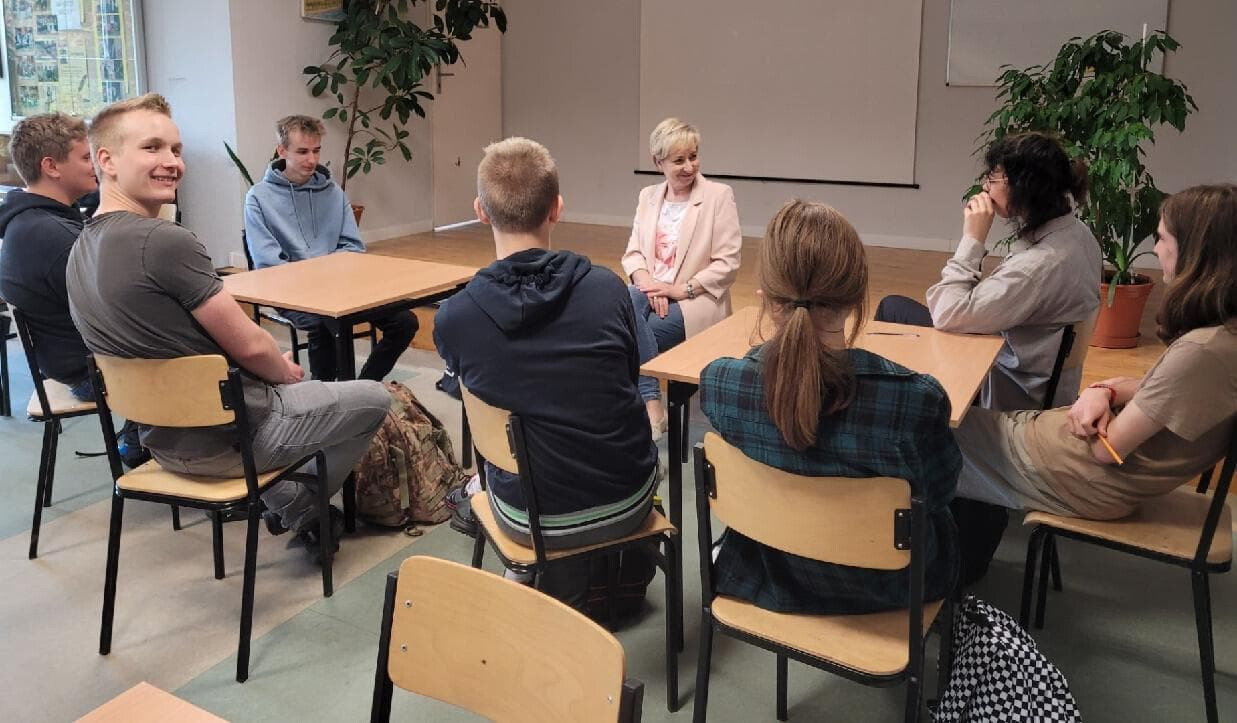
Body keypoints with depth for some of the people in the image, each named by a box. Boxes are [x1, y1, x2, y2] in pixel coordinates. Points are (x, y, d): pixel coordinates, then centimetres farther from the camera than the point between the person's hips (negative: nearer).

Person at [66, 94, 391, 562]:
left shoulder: (81, 250, 3)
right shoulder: (164, 241, -26)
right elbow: (249, 347, -20)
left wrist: (278, 372, 11)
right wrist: (288, 372, 2)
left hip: (162, 436, 9)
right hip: (225, 438, -9)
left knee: (282, 389, 37)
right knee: (375, 398, 9)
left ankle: (282, 500, 35)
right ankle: (302, 508, 24)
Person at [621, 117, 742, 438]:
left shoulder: (719, 195, -3)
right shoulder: (648, 196, 13)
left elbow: (728, 264, -8)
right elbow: (632, 252, 9)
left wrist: (682, 289, -16)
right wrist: (648, 283, -13)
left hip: (695, 301, -4)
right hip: (650, 291, 4)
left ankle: (650, 410, -16)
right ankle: (652, 406, -33)